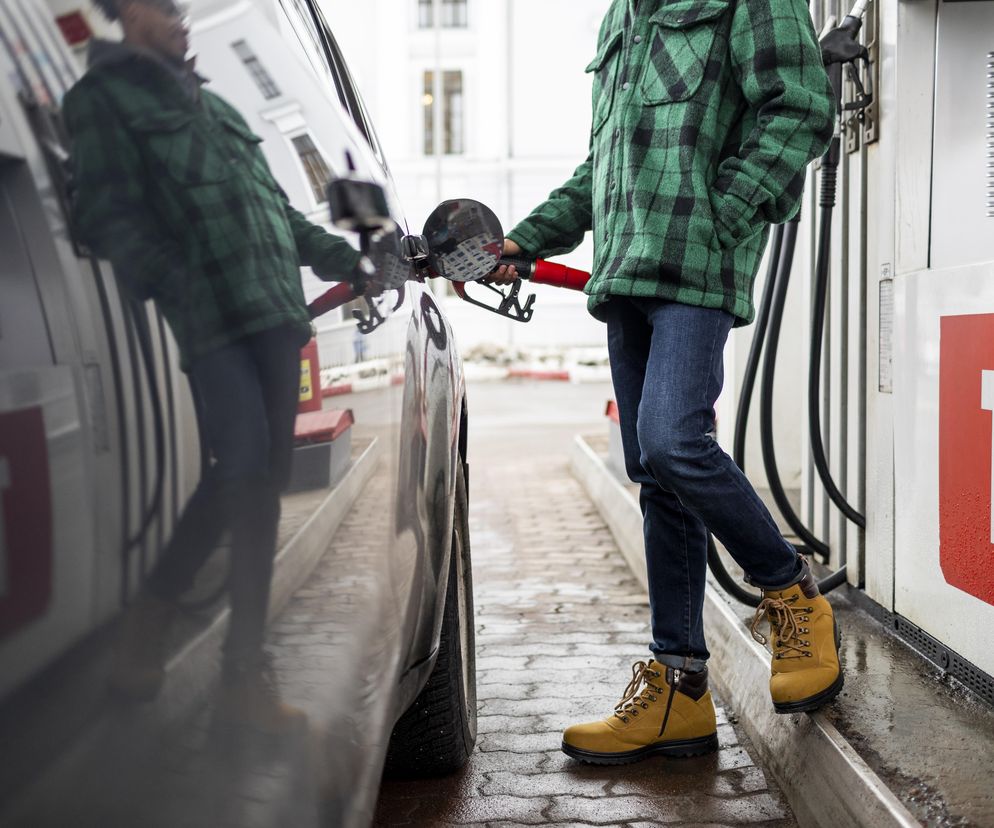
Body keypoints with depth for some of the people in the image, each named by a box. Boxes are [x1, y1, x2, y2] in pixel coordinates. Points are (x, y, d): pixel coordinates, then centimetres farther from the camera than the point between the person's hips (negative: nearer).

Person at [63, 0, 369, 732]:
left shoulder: (213, 107, 30)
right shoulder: (105, 97, 8)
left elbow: (275, 204, 34)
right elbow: (108, 213, -5)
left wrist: (336, 257, 28)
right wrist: (159, 274, -21)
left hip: (277, 307, 7)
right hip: (210, 310, -6)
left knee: (262, 477, 1)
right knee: (244, 467, -18)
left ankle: (245, 670, 6)